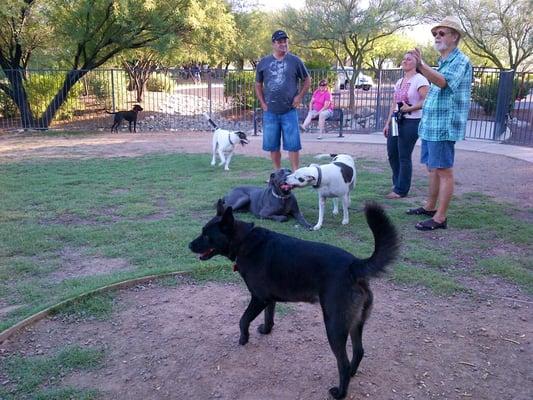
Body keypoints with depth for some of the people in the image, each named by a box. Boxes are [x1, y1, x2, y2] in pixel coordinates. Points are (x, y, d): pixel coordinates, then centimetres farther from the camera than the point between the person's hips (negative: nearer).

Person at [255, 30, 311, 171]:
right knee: (272, 145, 8)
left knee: (293, 145, -2)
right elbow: (258, 85, 14)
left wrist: (299, 97, 0)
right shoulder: (264, 62, 6)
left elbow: (307, 80, 10)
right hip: (270, 112, 2)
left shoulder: (295, 61, 1)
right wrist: (263, 103, 6)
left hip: (289, 111, -2)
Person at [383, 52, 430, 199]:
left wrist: (410, 108, -26)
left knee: (404, 156, -4)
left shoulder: (420, 79, -7)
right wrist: (388, 123, 15)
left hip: (411, 122, -8)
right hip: (397, 121, 8)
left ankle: (401, 190, 6)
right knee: (392, 152, 10)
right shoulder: (399, 82, 17)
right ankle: (398, 182, 28)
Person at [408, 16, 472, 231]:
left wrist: (422, 66, -44)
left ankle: (440, 217, -4)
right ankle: (430, 207, 28)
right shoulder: (443, 62, 19)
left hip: (444, 126, -10)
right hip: (430, 125, 10)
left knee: (444, 171, -7)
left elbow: (443, 82, -30)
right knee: (432, 169, 17)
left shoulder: (460, 61, -11)